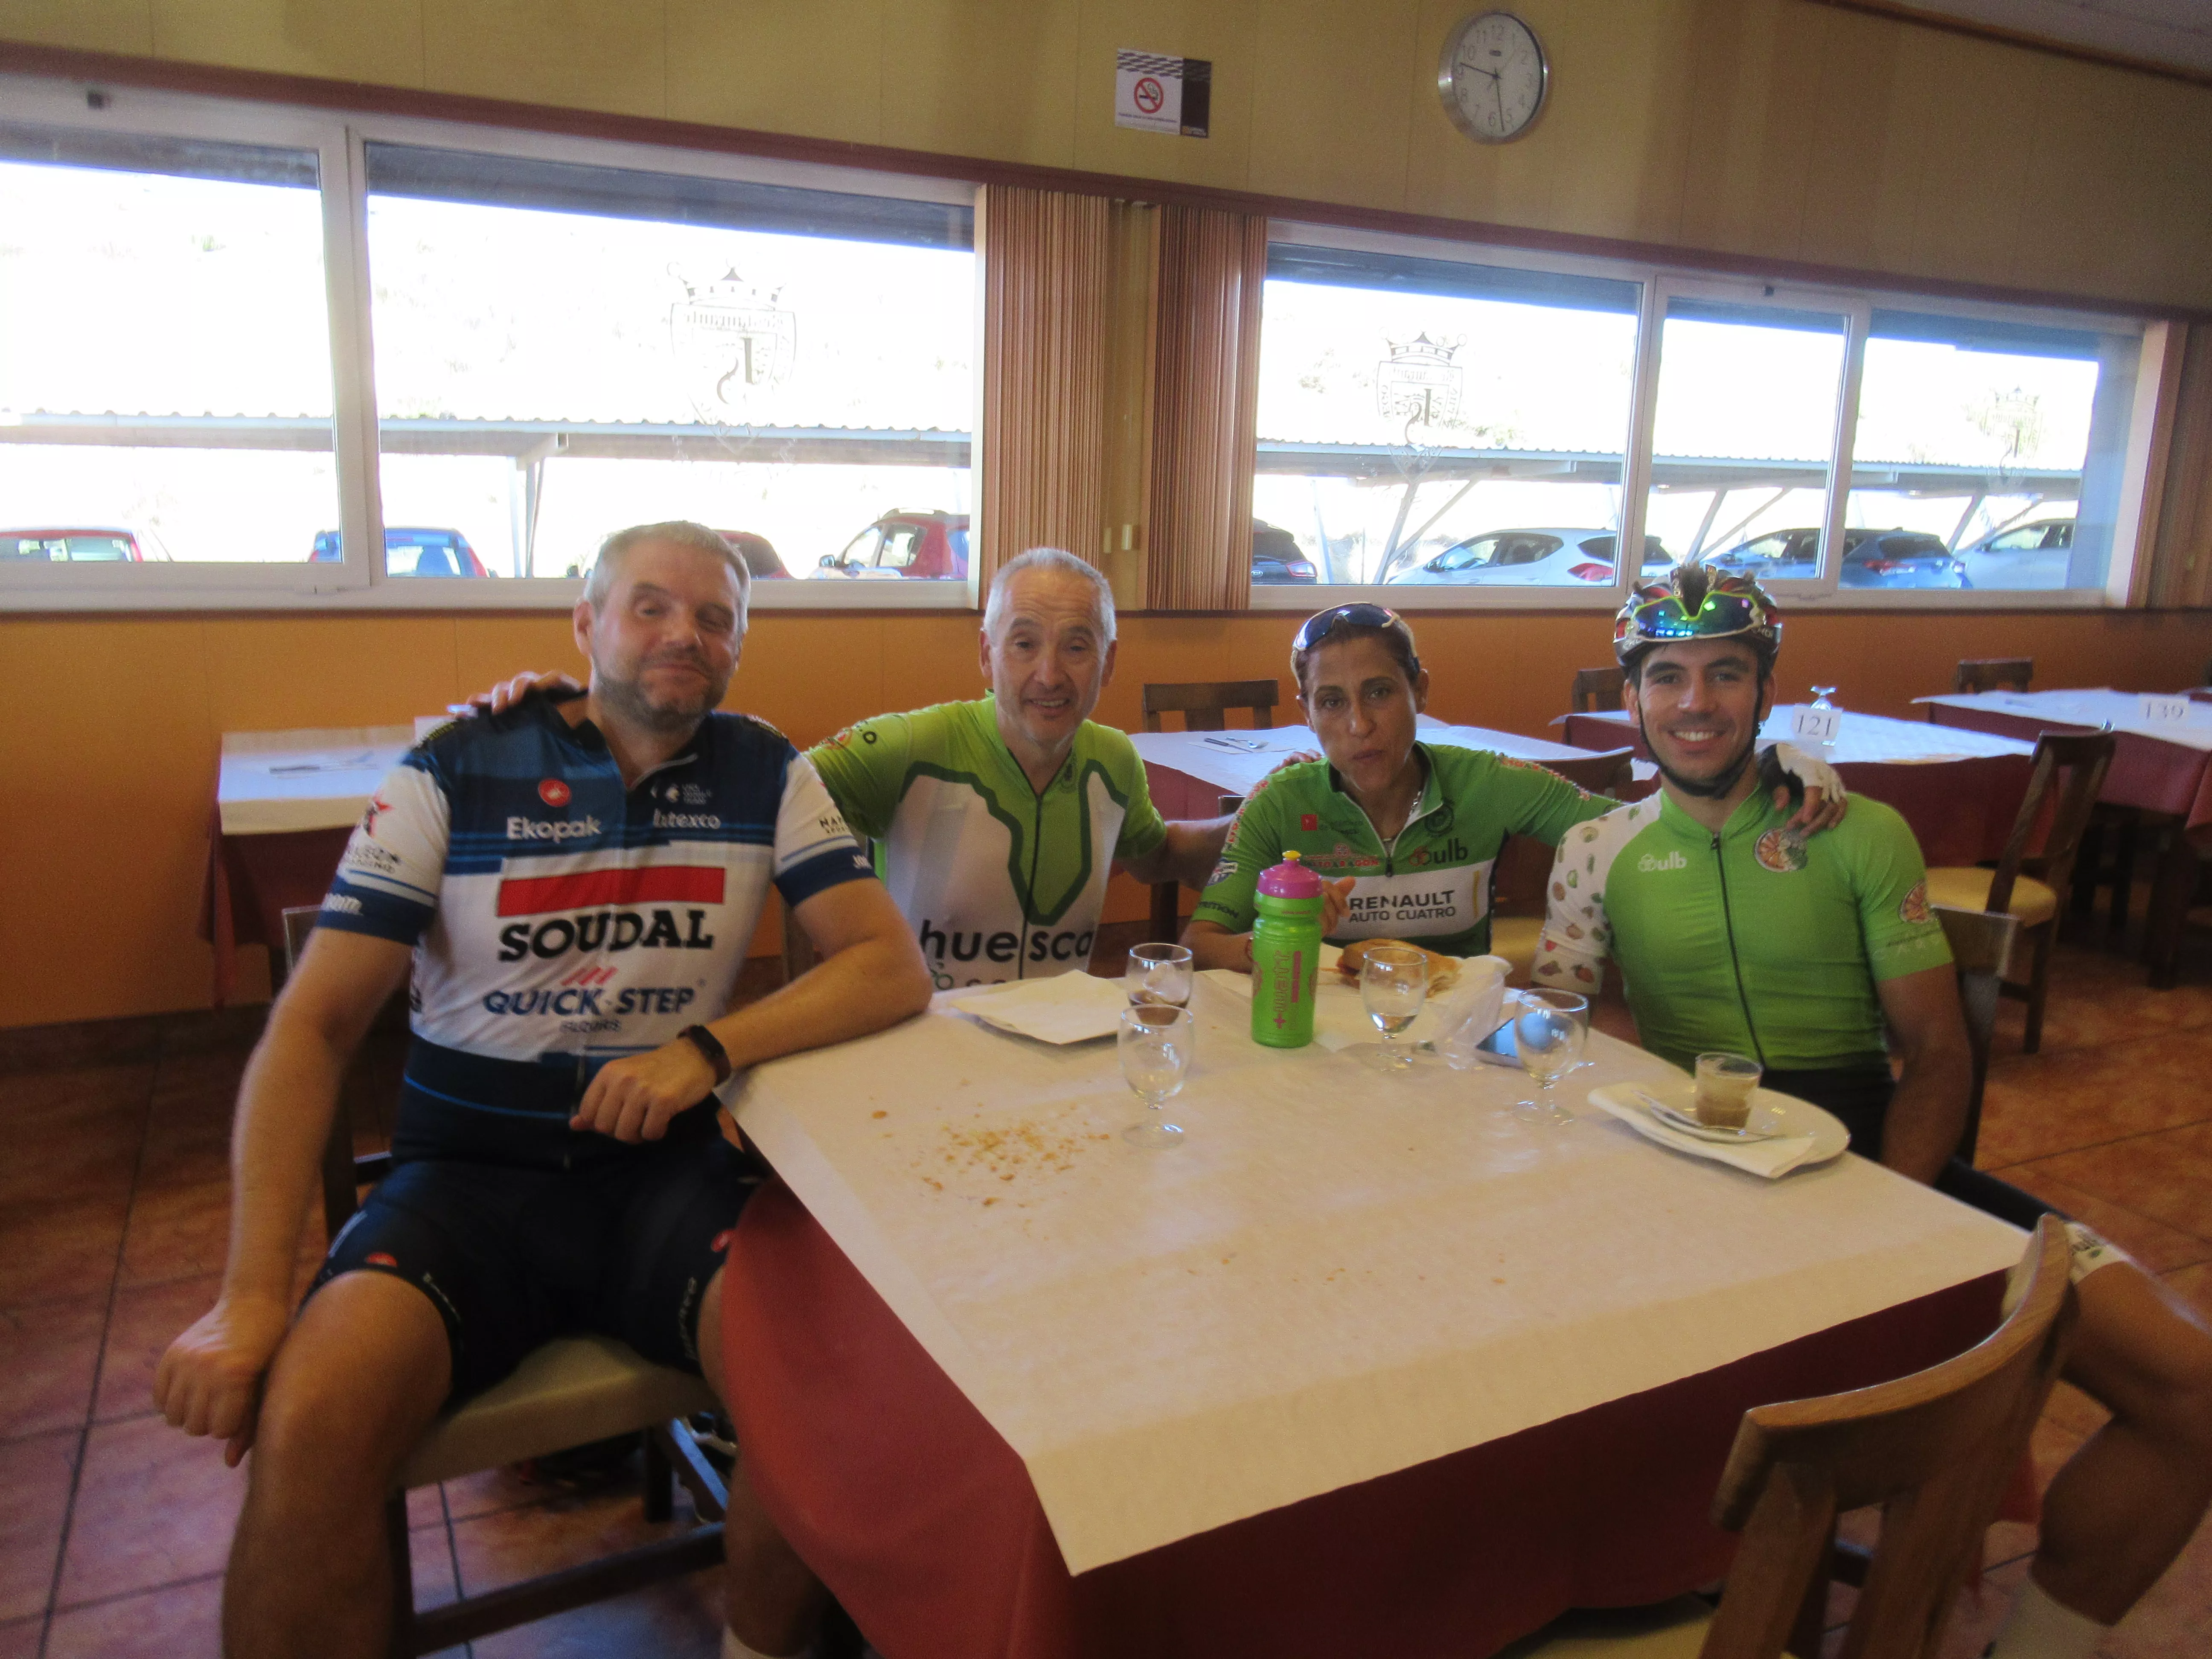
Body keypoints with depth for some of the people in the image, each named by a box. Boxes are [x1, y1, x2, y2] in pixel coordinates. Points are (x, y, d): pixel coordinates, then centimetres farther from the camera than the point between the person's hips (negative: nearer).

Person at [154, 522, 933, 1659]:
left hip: (668, 1163, 1)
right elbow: (313, 1026, -3)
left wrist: (710, 1047, -19)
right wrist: (252, 1295, -14)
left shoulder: (765, 775, 5)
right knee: (310, 1422, -29)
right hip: (468, 1171, 0)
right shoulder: (454, 773, 1)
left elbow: (895, 970, -3)